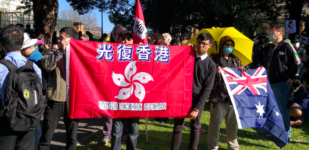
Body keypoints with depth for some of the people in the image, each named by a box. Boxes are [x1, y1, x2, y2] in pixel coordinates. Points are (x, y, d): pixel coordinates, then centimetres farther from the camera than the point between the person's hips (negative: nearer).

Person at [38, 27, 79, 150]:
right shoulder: (54, 54, 5)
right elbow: (47, 66, -16)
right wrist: (61, 50, -11)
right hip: (55, 100, 0)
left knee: (72, 137, 12)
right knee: (46, 137, 4)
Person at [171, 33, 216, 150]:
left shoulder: (211, 65, -3)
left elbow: (207, 88, -6)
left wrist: (197, 108, -13)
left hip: (198, 98, -1)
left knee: (195, 127, 9)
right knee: (178, 126, 3)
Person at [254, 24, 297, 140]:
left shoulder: (286, 47, -2)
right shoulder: (266, 49, 14)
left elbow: (294, 64, 0)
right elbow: (260, 63, 21)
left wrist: (290, 78, -5)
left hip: (281, 83, -6)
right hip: (267, 83, 6)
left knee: (282, 108, -2)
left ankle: (286, 133, 10)